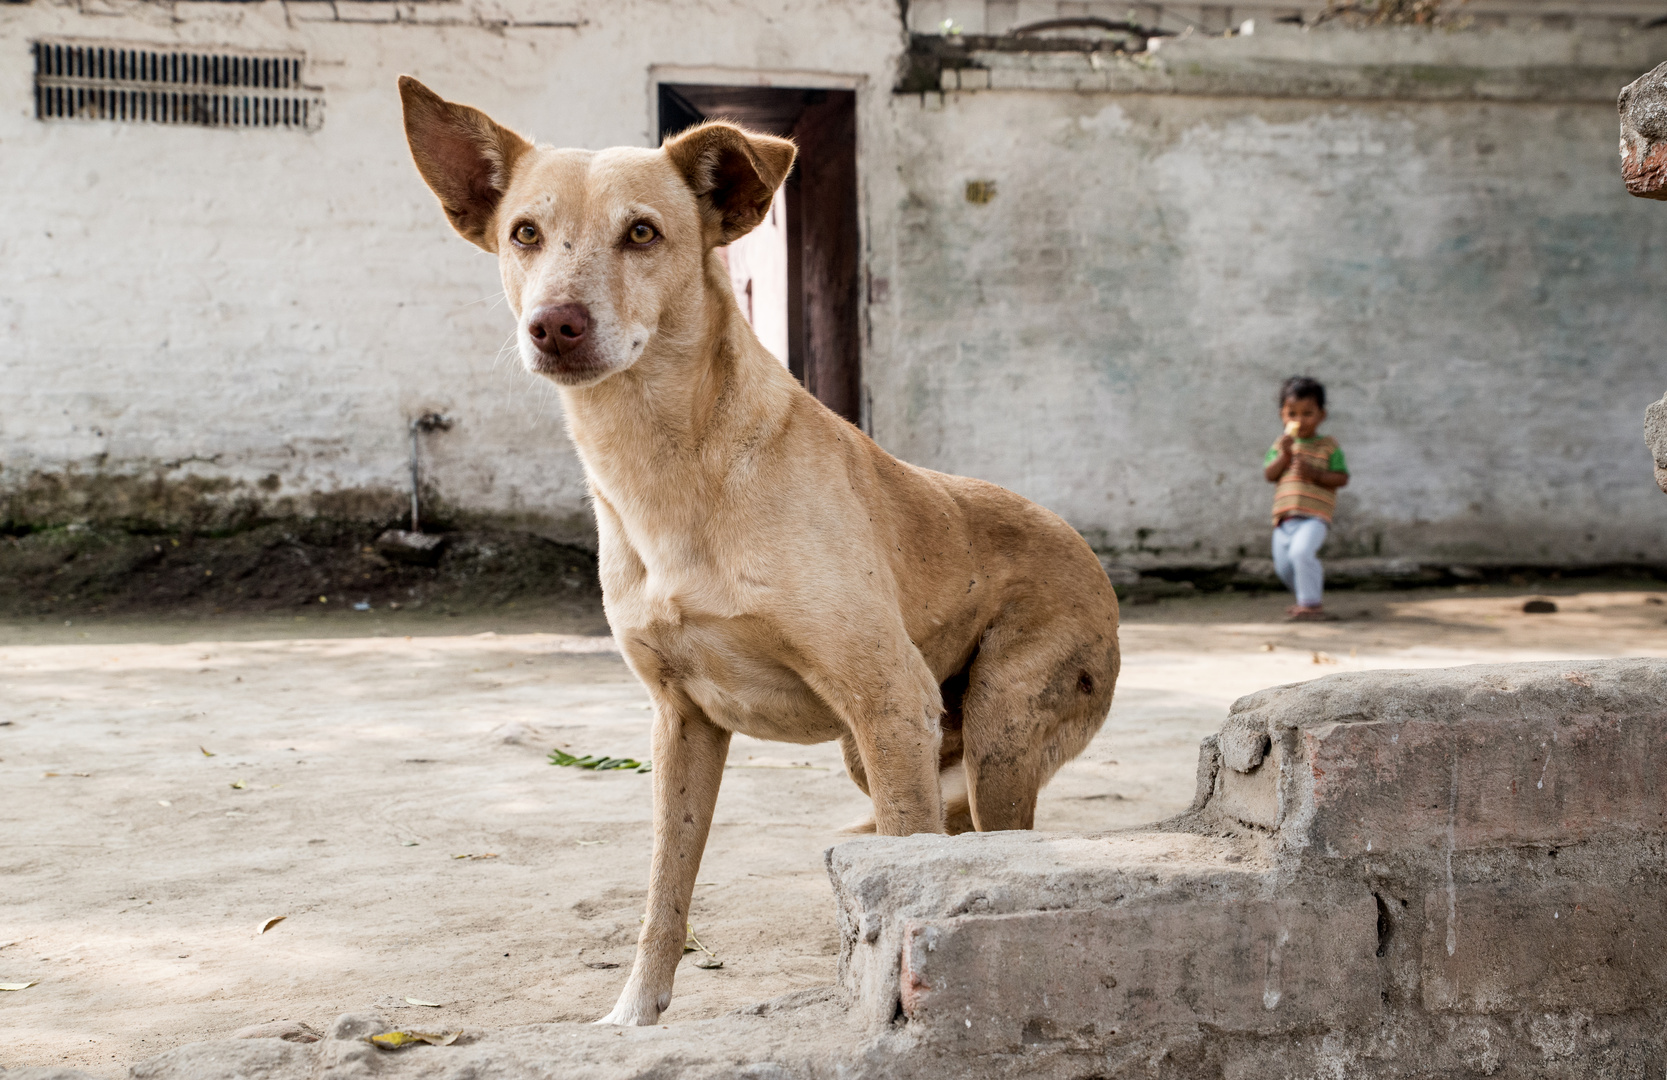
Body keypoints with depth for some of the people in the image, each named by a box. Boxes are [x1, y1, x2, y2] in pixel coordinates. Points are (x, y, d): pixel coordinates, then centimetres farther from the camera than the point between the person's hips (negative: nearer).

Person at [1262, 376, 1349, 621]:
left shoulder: (1328, 445, 4)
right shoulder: (1281, 445, 15)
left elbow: (1342, 478, -2)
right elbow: (1269, 474, 4)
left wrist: (1315, 474, -16)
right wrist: (1284, 454, -10)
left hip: (1314, 515, -5)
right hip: (1284, 516, 5)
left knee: (1301, 552, -28)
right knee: (1283, 566, 7)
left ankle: (1311, 603, -16)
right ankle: (1313, 595, 32)